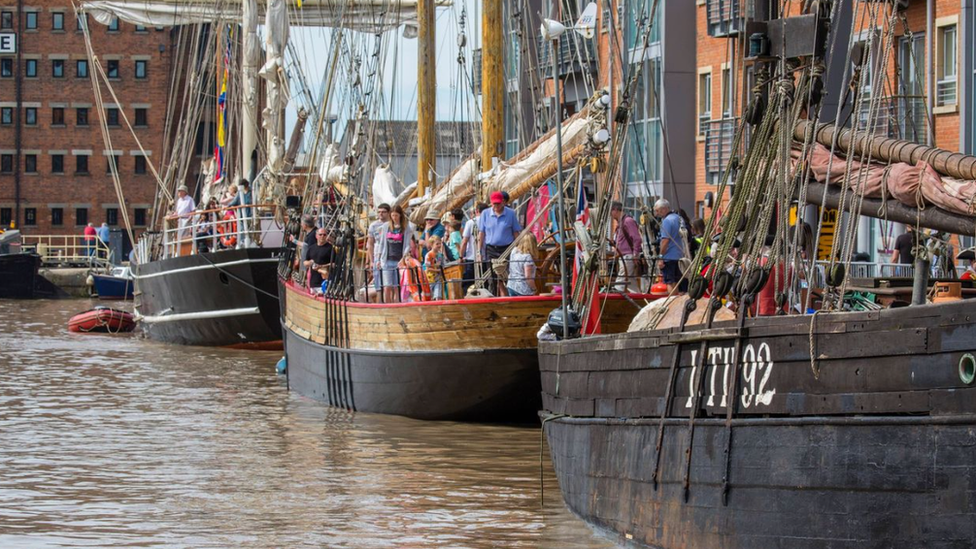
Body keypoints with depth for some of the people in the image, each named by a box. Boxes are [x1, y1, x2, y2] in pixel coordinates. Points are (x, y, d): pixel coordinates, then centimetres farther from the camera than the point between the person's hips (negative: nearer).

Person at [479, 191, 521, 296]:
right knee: (493, 279, 1)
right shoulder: (485, 214, 4)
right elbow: (481, 233, 7)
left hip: (507, 249, -1)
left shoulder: (510, 213, 1)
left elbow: (516, 233, 4)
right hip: (491, 249, 1)